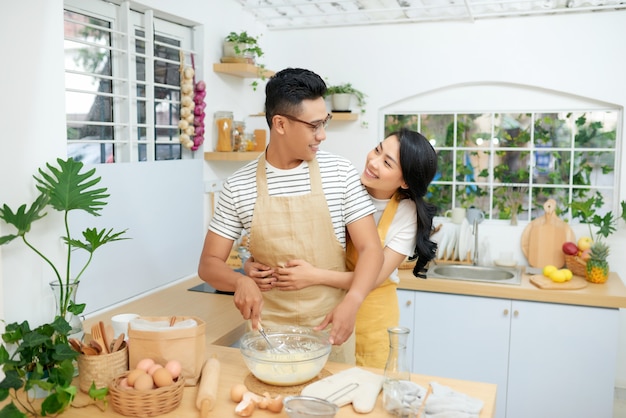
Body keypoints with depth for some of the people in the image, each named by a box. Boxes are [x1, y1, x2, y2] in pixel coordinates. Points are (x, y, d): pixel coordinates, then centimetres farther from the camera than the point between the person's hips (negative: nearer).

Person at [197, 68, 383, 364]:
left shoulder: (341, 173, -6)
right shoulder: (238, 187, -5)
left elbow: (370, 248, -7)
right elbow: (209, 264, -1)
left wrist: (351, 302, -24)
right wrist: (240, 281, -23)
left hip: (329, 329, 0)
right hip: (267, 331, 0)